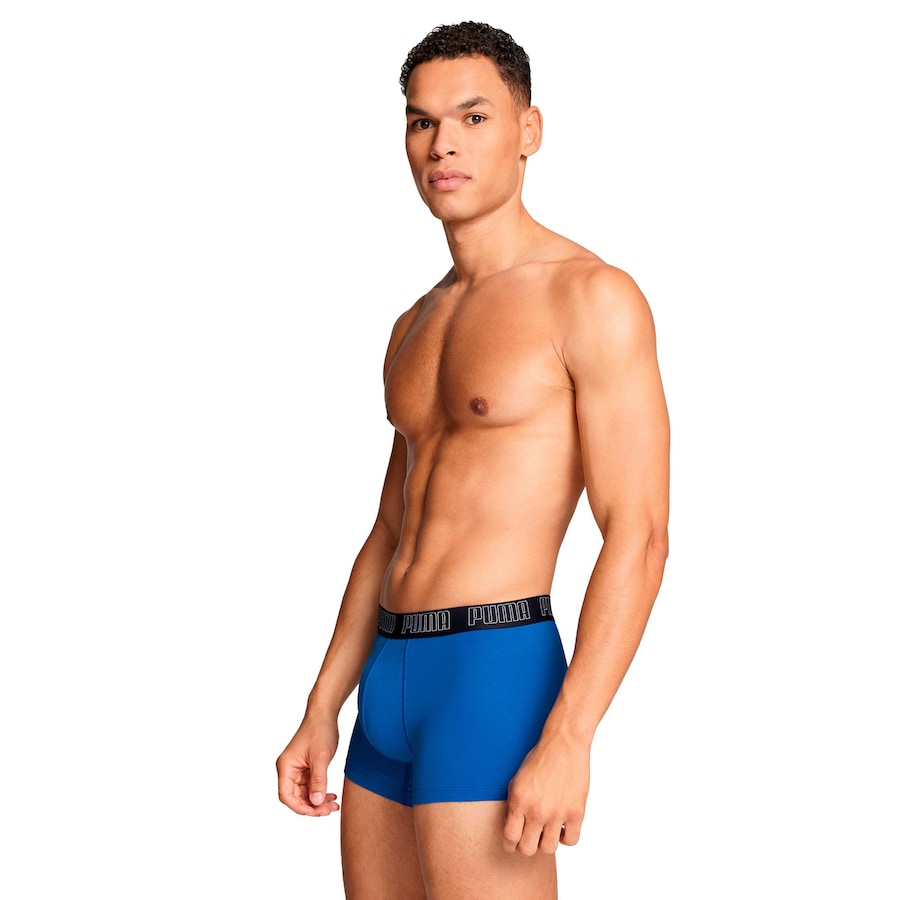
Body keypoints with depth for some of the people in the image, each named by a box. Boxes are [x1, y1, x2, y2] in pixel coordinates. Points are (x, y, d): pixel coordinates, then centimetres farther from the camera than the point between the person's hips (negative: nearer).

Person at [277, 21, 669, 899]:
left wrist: (567, 739, -22)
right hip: (391, 680, 8)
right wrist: (321, 713, 16)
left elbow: (639, 535, -15)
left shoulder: (592, 297, -8)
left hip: (494, 673, -8)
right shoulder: (415, 328, 18)